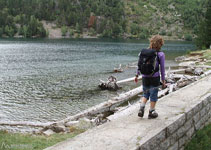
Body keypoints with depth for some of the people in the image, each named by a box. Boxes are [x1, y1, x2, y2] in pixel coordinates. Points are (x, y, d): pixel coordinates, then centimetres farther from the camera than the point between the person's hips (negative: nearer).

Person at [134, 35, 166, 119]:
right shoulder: (161, 54, -9)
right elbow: (162, 68, -5)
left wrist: (137, 75, 16)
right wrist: (163, 81, 3)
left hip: (145, 77, 4)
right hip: (155, 77, -4)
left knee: (145, 94, 20)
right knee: (153, 95, 10)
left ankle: (141, 109, 7)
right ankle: (151, 113, 19)